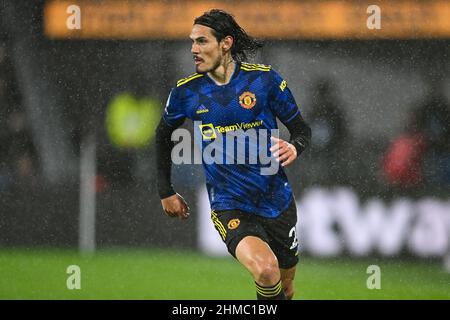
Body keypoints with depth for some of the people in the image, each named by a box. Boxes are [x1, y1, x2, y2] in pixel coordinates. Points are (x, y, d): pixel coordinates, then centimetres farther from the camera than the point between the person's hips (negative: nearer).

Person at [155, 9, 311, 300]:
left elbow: (302, 129, 1)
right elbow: (164, 134, 17)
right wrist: (166, 192, 16)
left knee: (285, 289, 16)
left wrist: (294, 148, -23)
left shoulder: (264, 79, -6)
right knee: (265, 270, -30)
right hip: (229, 207, -2)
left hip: (277, 202, 2)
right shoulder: (186, 92, -3)